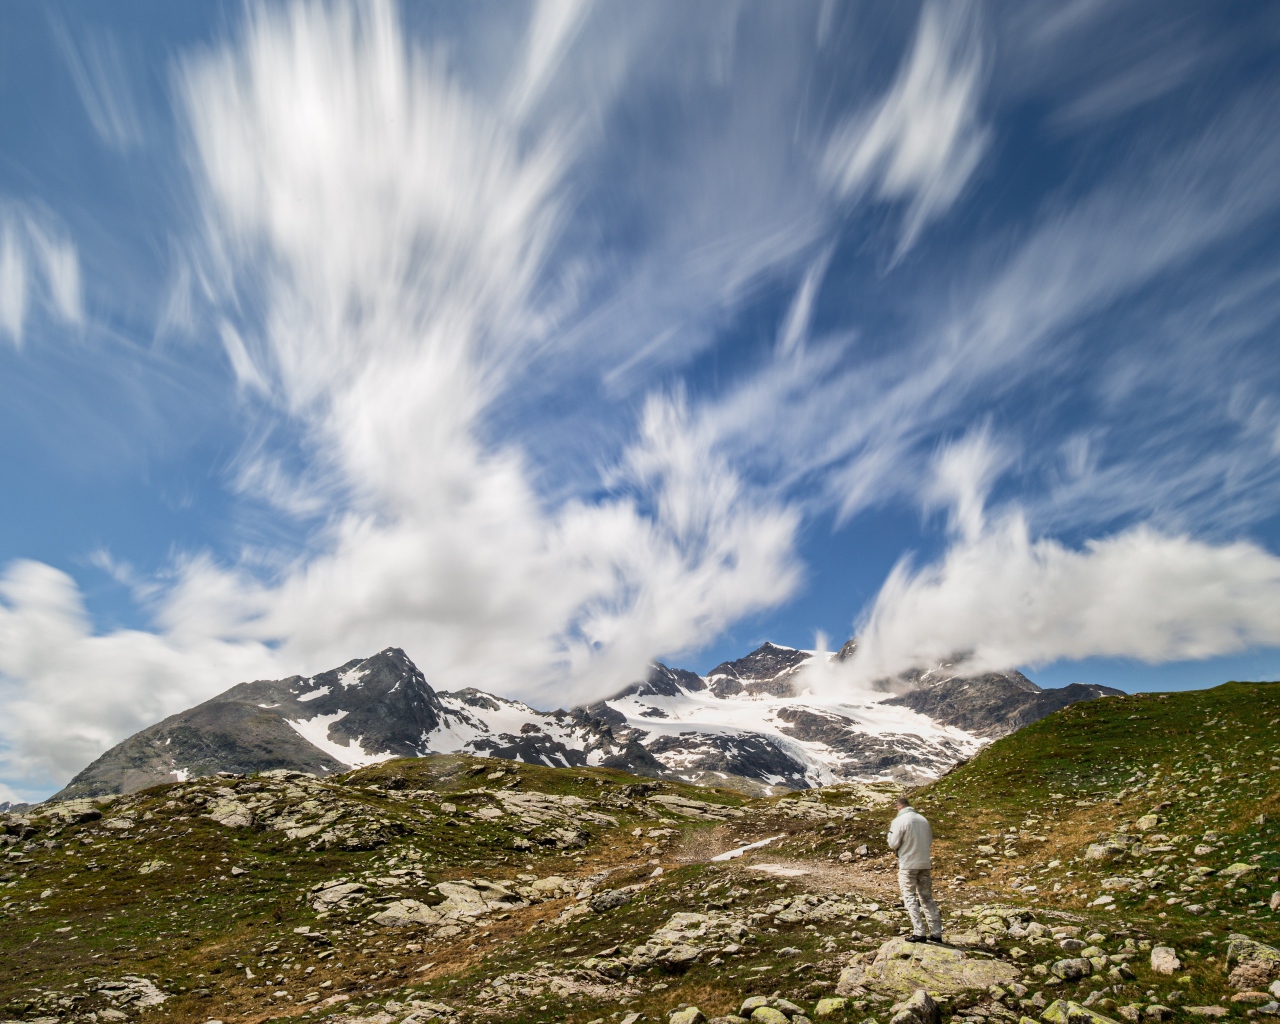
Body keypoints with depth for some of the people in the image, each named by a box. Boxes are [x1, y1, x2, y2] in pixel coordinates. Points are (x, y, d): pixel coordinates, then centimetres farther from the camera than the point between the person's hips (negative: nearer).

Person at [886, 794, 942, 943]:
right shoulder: (923, 819, 5)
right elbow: (930, 841, 14)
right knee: (927, 897, 14)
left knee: (910, 898, 2)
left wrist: (890, 832, 7)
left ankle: (919, 932, -3)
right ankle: (936, 933, 15)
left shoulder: (899, 820, -12)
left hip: (908, 865, -5)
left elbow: (893, 844, -11)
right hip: (925, 864, 5)